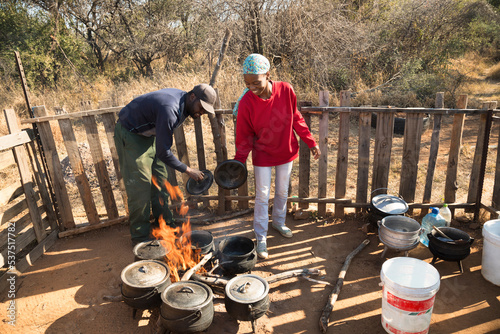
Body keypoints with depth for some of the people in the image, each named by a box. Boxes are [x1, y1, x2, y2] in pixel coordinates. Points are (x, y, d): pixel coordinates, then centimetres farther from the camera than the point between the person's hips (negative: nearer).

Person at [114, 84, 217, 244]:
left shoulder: (183, 100, -7)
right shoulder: (169, 110, -36)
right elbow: (163, 152, -34)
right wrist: (188, 170, -26)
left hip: (149, 134, 9)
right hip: (130, 133, -9)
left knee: (159, 181, 9)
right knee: (140, 185, -8)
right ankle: (140, 236, 5)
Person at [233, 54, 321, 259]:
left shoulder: (285, 90, -17)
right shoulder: (246, 103, -22)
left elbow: (296, 118, -2)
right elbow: (244, 137, -12)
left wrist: (311, 142, 1)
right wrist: (239, 163, -15)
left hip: (286, 152, 3)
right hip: (262, 155, -2)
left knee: (282, 192, 19)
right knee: (262, 196, 5)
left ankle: (278, 222, 45)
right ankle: (261, 238, 22)